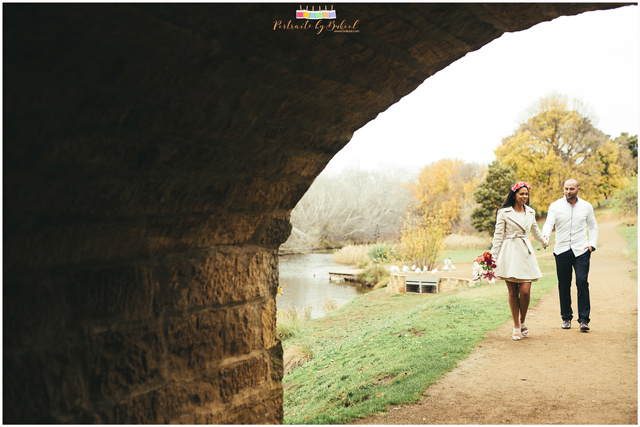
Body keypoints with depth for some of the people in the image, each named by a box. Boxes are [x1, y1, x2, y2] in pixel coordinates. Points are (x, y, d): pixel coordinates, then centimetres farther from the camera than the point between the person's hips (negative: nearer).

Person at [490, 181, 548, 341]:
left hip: (525, 253, 3)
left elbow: (535, 230, 34)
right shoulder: (504, 213, 0)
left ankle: (523, 322, 17)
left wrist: (544, 242, 50)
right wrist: (493, 256, -5)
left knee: (525, 291, -7)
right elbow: (498, 235, 0)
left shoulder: (530, 213, 14)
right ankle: (516, 326, 11)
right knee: (513, 292, -2)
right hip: (509, 254, -3)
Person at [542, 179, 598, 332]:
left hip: (581, 251, 0)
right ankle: (566, 318, 17)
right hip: (562, 251, 0)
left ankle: (583, 319, -5)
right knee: (564, 285, 5)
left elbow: (593, 226, 17)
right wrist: (545, 236, -28)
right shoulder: (555, 206, 4)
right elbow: (549, 223, -7)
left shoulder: (586, 206, 9)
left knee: (582, 282, -11)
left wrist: (592, 244, 3)